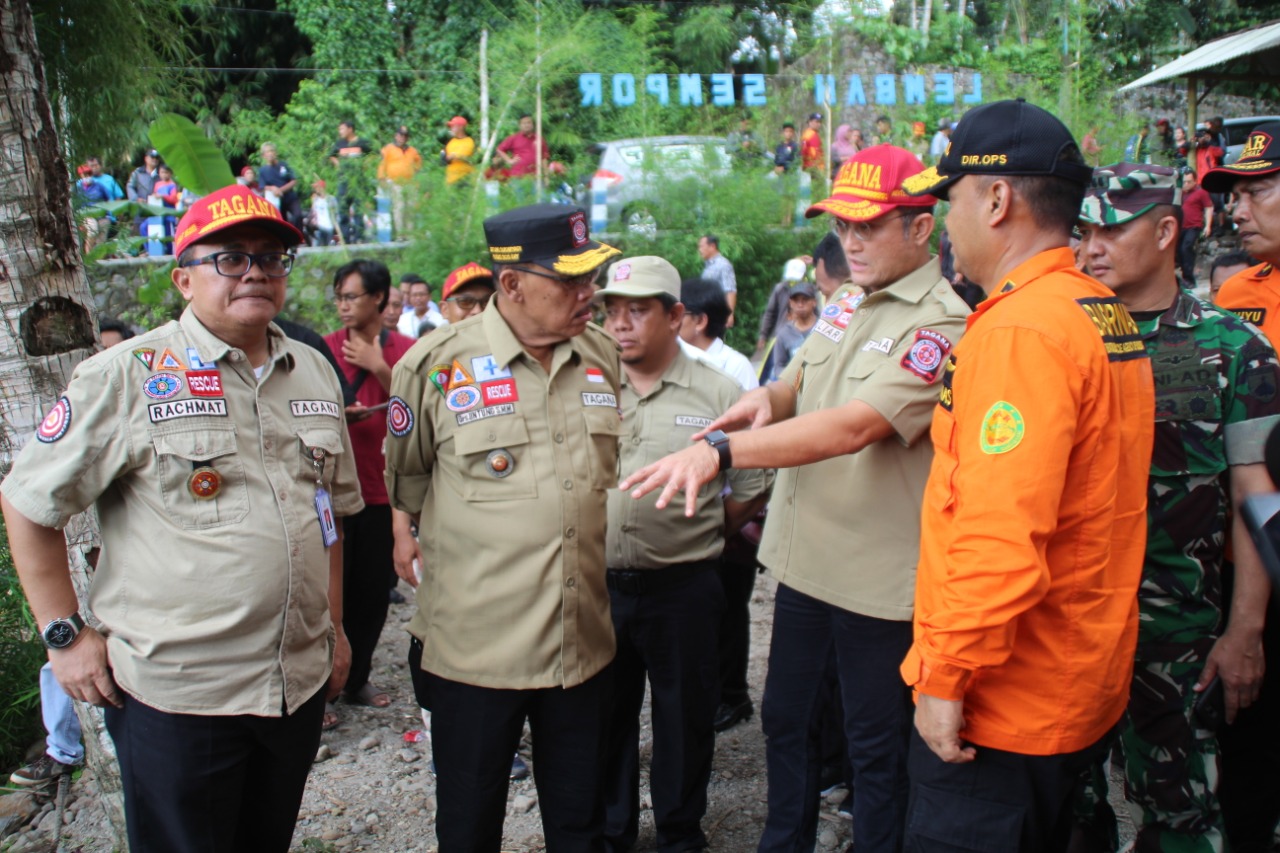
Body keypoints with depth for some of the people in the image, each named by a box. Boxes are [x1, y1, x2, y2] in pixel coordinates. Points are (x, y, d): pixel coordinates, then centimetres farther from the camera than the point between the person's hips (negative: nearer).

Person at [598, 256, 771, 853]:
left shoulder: (717, 393, -4)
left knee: (683, 715, 13)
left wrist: (698, 539, 3)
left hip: (682, 589, -2)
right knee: (605, 713, 16)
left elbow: (751, 488, 0)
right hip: (598, 585, 3)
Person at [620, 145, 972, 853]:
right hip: (803, 560, 8)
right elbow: (798, 383, 15)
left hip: (877, 577, -8)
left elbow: (854, 425, -30)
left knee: (876, 752, 10)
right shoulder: (845, 307, 9)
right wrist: (768, 400, -11)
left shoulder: (938, 324, -18)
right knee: (786, 721, 21)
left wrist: (720, 450, -39)